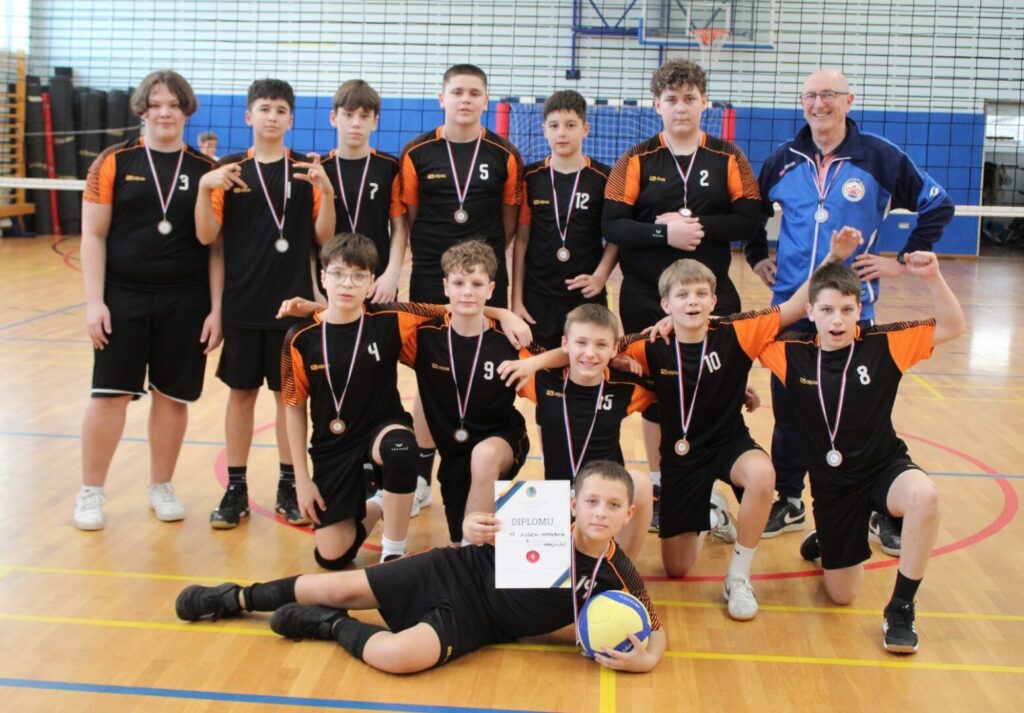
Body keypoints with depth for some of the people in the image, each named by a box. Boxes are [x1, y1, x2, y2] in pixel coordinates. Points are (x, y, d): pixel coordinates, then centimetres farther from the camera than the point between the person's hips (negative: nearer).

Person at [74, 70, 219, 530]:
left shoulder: (206, 171, 3)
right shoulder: (114, 162, 0)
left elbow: (215, 245, 4)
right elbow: (93, 235, -1)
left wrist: (216, 307, -2)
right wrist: (94, 301, -8)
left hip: (185, 302, 1)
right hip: (123, 297, -1)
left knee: (173, 394, 7)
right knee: (110, 392, 0)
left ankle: (161, 487, 24)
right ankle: (91, 492, 14)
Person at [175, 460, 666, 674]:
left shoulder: (618, 580, -14)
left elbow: (655, 629, -4)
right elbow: (493, 526, 4)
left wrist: (646, 658, -27)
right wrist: (476, 526, -20)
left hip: (474, 620, -1)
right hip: (460, 573, 1)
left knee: (396, 656, -29)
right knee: (344, 587, -1)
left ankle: (332, 626, 4)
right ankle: (238, 597, 24)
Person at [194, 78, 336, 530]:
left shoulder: (306, 170, 2)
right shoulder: (228, 170, 2)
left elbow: (323, 237, -1)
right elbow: (207, 236, -3)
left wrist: (326, 192, -16)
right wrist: (205, 188, -18)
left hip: (293, 302, 0)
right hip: (242, 302, 0)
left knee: (289, 393, 7)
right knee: (241, 392, 7)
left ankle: (288, 486, 19)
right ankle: (236, 489, 16)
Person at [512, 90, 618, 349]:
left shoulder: (604, 178, -1)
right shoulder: (530, 177, 2)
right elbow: (522, 240, 4)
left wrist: (600, 276, -11)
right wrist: (516, 299, 2)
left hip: (586, 296, -1)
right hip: (537, 298, 1)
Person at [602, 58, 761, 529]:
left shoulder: (728, 159, 5)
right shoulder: (637, 161, 3)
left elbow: (749, 222, -4)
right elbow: (612, 226, -6)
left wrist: (696, 226, -16)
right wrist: (663, 232, -20)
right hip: (648, 298, 0)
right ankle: (658, 486, 21)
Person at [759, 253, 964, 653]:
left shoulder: (883, 345, -11)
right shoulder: (793, 354, -9)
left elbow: (952, 327, -13)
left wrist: (932, 278, -27)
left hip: (885, 467, -1)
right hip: (832, 484, 1)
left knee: (923, 494, -39)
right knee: (841, 596, 8)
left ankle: (901, 608, -19)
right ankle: (827, 539, 45)